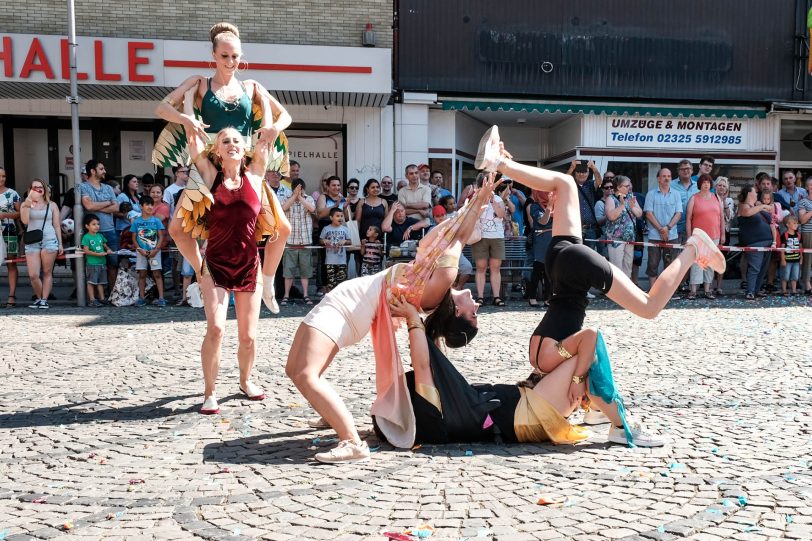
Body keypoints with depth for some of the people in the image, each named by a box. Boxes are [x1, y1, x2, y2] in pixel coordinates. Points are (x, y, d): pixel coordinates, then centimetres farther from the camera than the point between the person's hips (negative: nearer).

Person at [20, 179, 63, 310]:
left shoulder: (52, 205, 11)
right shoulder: (25, 204, 12)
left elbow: (57, 226, 12)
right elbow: (25, 221, -5)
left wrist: (60, 244, 8)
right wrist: (28, 204, -12)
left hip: (49, 241, -1)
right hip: (32, 242, 1)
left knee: (47, 273, 0)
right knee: (33, 275, -6)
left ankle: (44, 300, 7)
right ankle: (39, 298, 14)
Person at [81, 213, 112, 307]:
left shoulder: (100, 236, 12)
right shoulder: (86, 237, -7)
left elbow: (105, 245, 22)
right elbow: (86, 251, -13)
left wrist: (108, 250, -1)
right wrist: (98, 254, -19)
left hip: (102, 263, 6)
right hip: (92, 264, -6)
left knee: (101, 282, 11)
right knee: (91, 282, 0)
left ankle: (102, 298, 16)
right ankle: (92, 300, 3)